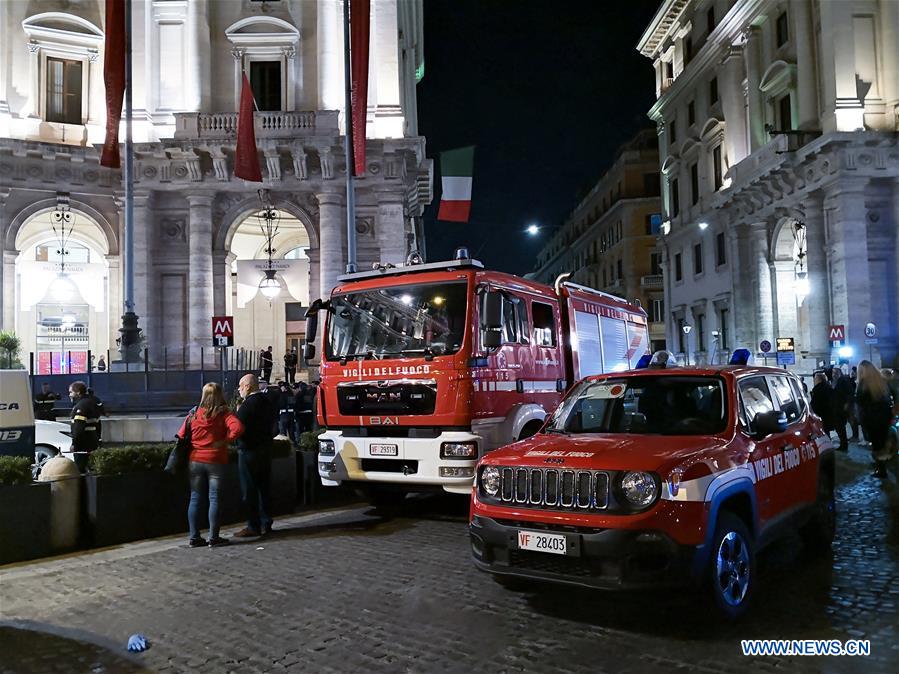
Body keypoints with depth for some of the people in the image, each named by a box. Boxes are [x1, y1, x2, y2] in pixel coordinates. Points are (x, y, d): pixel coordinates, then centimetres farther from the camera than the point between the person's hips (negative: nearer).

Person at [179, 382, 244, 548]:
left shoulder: (194, 414, 0)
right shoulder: (224, 414, -9)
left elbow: (181, 436, 3)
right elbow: (238, 428, -24)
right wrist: (225, 441, -12)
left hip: (195, 461, 3)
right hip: (216, 461, -3)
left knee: (195, 499, 10)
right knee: (214, 499, 3)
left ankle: (194, 537, 13)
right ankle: (213, 538, 5)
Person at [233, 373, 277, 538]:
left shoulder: (248, 404, -18)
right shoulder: (267, 400, 9)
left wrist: (237, 412, -4)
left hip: (249, 451, -8)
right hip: (265, 449, 8)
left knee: (249, 490, 0)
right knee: (264, 487, 13)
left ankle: (253, 527, 3)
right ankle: (266, 524, 19)